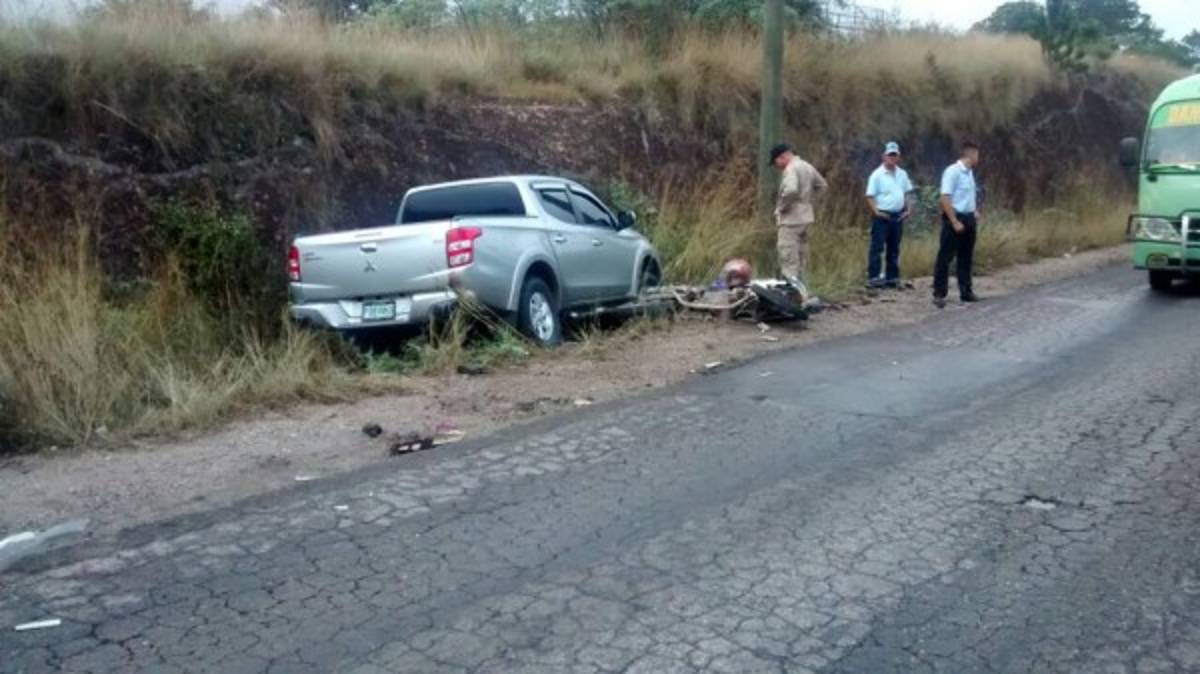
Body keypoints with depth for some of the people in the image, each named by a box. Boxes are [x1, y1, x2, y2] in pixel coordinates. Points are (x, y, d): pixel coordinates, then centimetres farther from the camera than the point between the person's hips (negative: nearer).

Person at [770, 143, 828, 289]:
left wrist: (781, 207, -18)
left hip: (791, 218, -10)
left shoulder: (791, 169, -16)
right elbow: (822, 184, 24)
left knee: (788, 254, -10)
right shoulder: (807, 166, 14)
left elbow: (791, 190, -32)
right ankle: (800, 285, 22)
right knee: (801, 253, 15)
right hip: (805, 215, 10)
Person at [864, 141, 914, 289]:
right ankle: (873, 277, -6)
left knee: (894, 248, 11)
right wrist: (876, 212, -20)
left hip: (898, 216, 6)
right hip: (882, 216, -6)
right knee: (877, 248, -7)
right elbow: (870, 196, -9)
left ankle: (892, 277, 18)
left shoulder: (902, 174, 11)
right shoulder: (877, 174, -7)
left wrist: (908, 209, 6)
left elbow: (906, 194, 19)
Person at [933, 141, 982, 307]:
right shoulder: (952, 171, -15)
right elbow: (945, 198, -20)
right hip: (955, 218, -9)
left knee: (966, 257, 13)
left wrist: (975, 212, 11)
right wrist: (955, 222, -22)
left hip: (969, 219, 9)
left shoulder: (969, 172, 13)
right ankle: (939, 294, -2)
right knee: (945, 257, -5)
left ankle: (966, 291, 21)